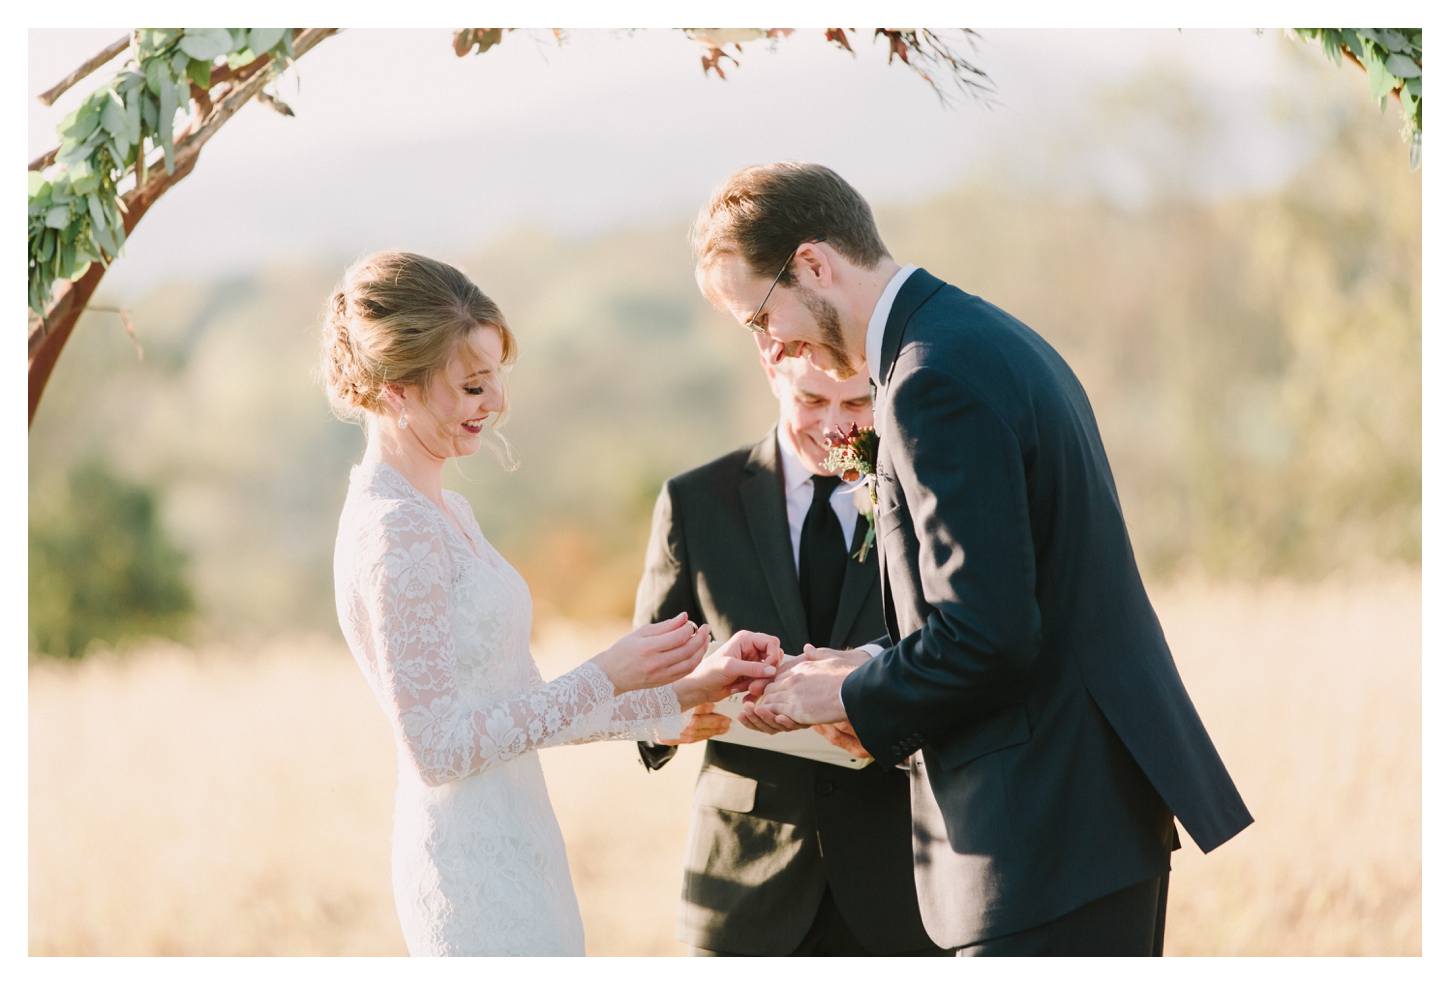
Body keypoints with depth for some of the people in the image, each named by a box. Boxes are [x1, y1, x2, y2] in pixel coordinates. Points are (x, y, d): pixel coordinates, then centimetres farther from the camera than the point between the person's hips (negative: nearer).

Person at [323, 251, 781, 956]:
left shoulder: (444, 515, 14)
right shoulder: (394, 530, -15)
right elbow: (437, 746, -18)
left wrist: (687, 688, 8)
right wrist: (606, 678, -15)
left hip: (513, 855, 9)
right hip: (475, 866, -9)